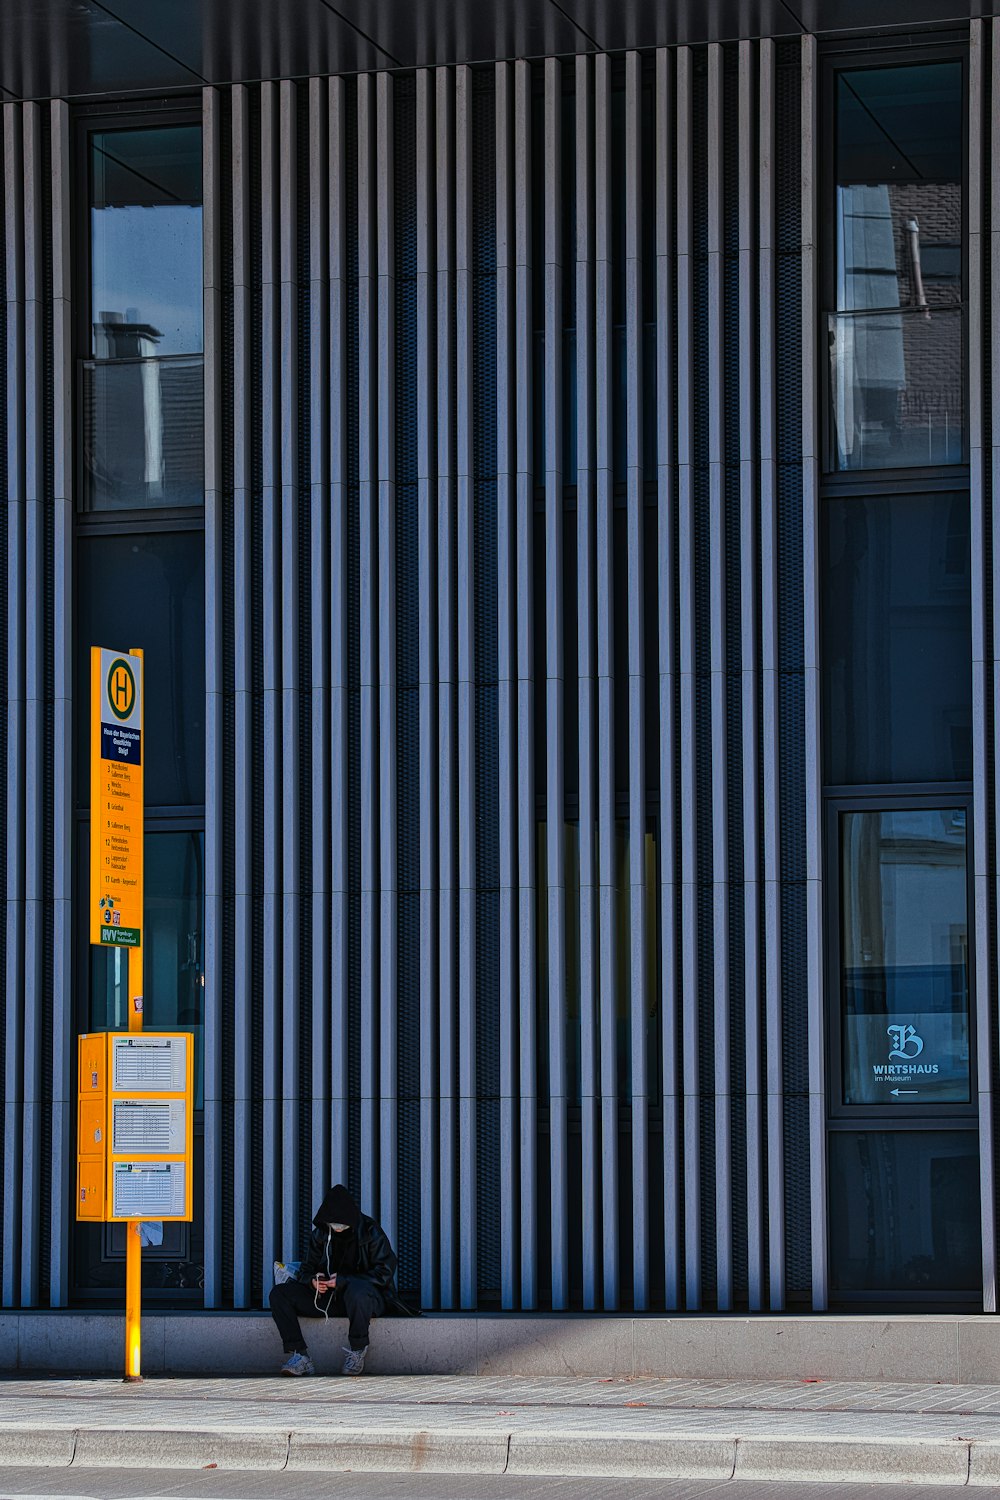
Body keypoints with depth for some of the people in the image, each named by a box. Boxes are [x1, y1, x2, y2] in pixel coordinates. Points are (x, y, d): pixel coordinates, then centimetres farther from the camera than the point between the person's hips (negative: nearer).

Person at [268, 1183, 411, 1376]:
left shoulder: (371, 1233, -7)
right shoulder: (320, 1235, 7)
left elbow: (385, 1272, -13)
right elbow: (306, 1269, 12)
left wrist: (344, 1280, -20)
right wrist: (313, 1280, -15)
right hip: (327, 1296, 5)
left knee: (357, 1291, -44)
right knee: (279, 1294, -13)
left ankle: (357, 1351, -23)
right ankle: (299, 1355, -24)